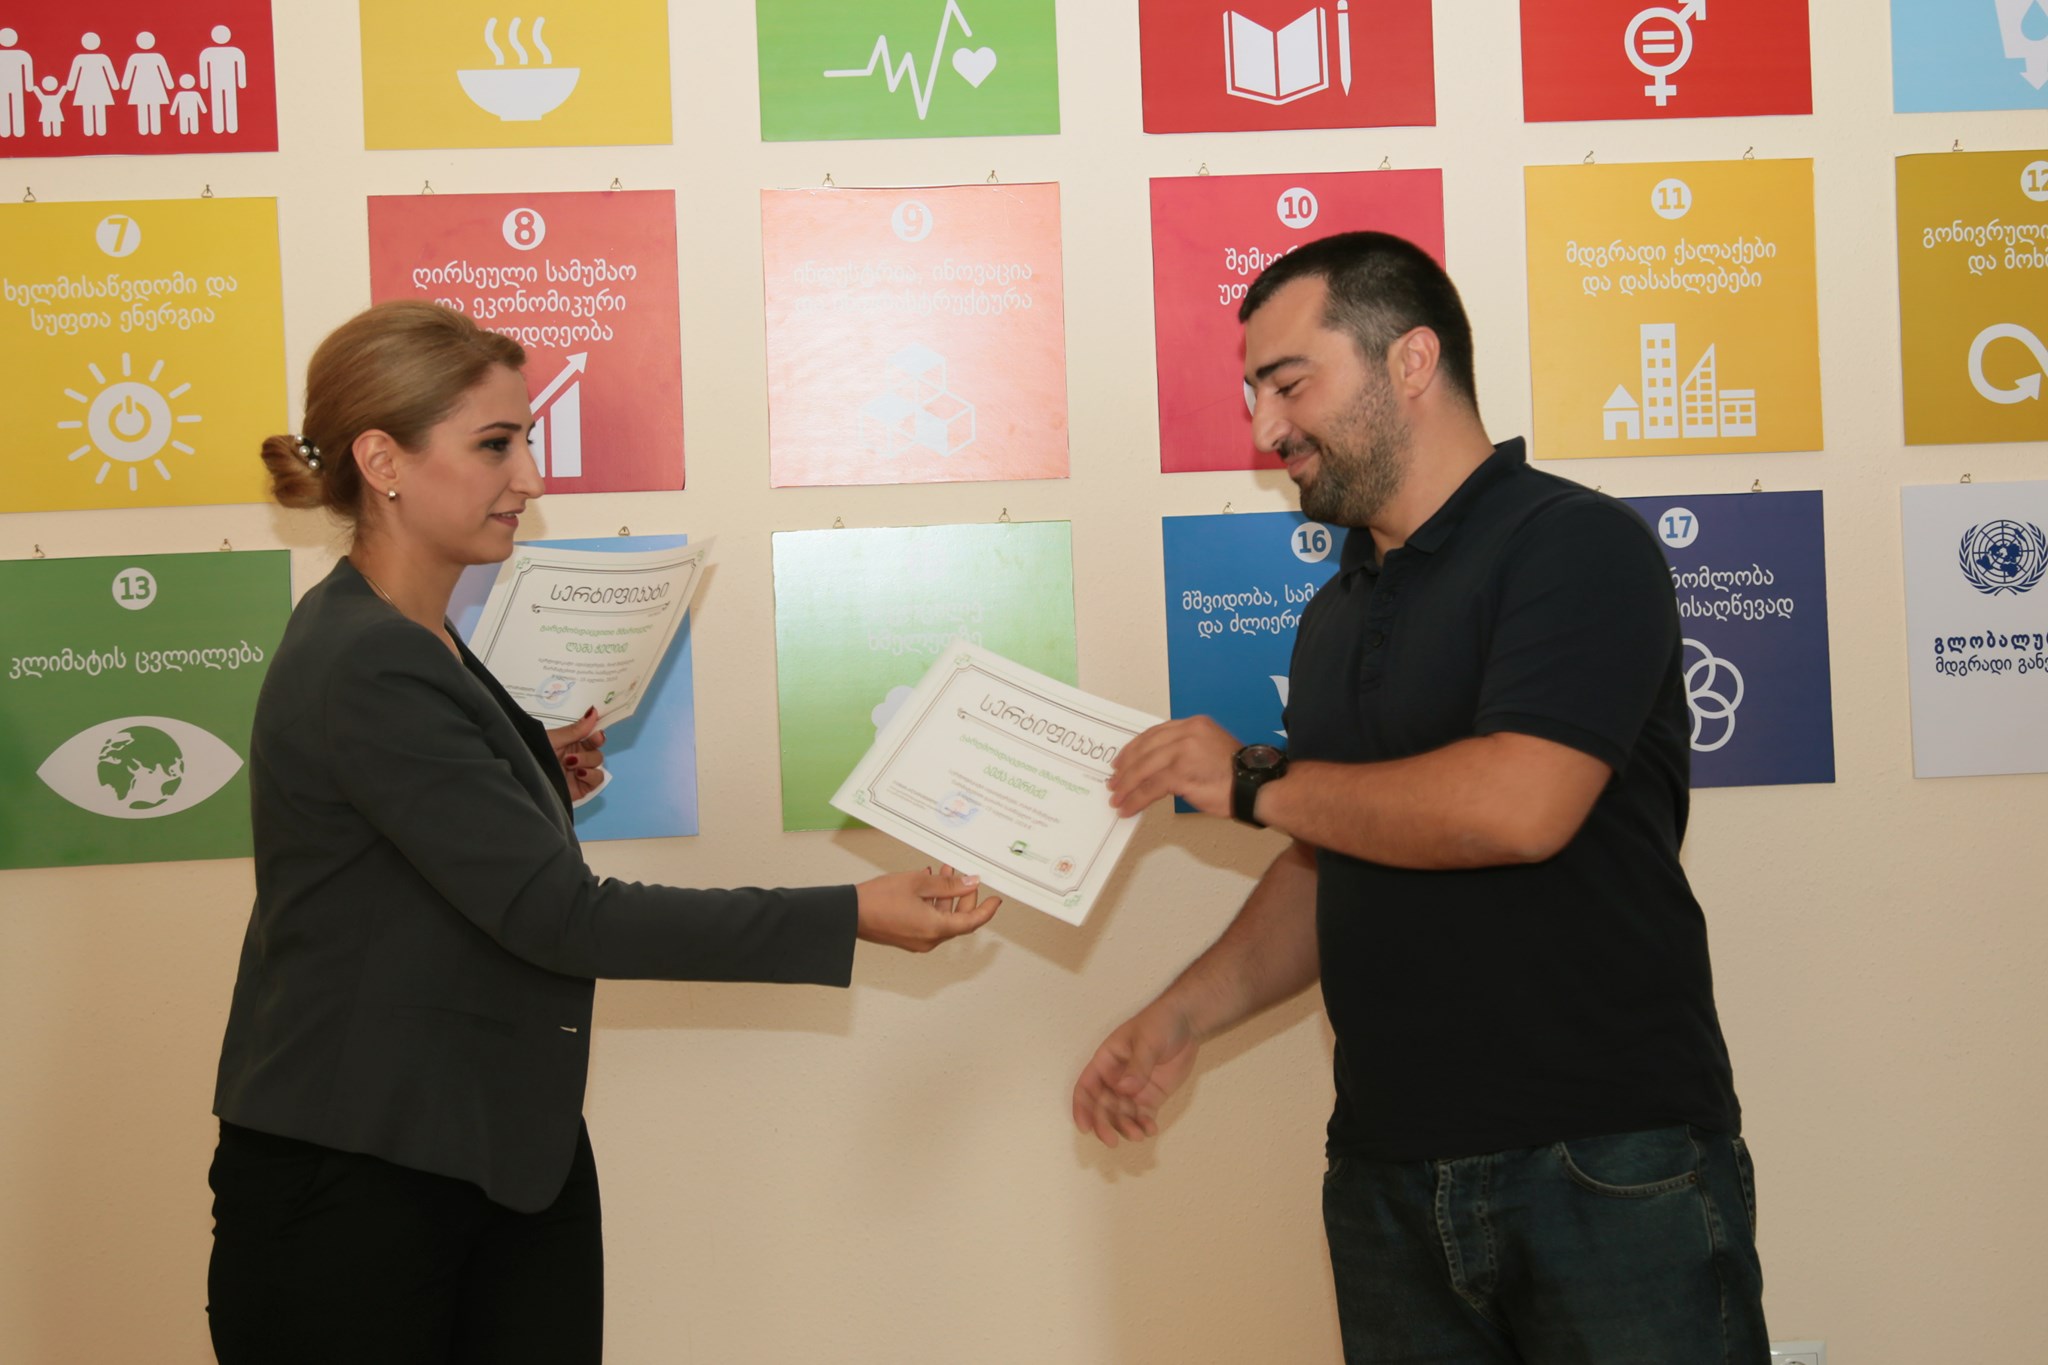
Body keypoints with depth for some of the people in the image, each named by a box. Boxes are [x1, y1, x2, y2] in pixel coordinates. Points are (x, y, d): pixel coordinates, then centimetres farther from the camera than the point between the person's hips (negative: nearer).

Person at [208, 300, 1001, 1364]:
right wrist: (851, 918, -25)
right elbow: (558, 914, -25)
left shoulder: (413, 641, 10)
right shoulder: (364, 670, -20)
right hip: (355, 1186, -9)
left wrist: (534, 773, 3)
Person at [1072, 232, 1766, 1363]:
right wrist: (1184, 1015, 7)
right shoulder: (1336, 616, 16)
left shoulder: (1574, 546, -10)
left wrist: (1256, 782, -11)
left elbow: (1517, 806, -24)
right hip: (1386, 1175, 7)